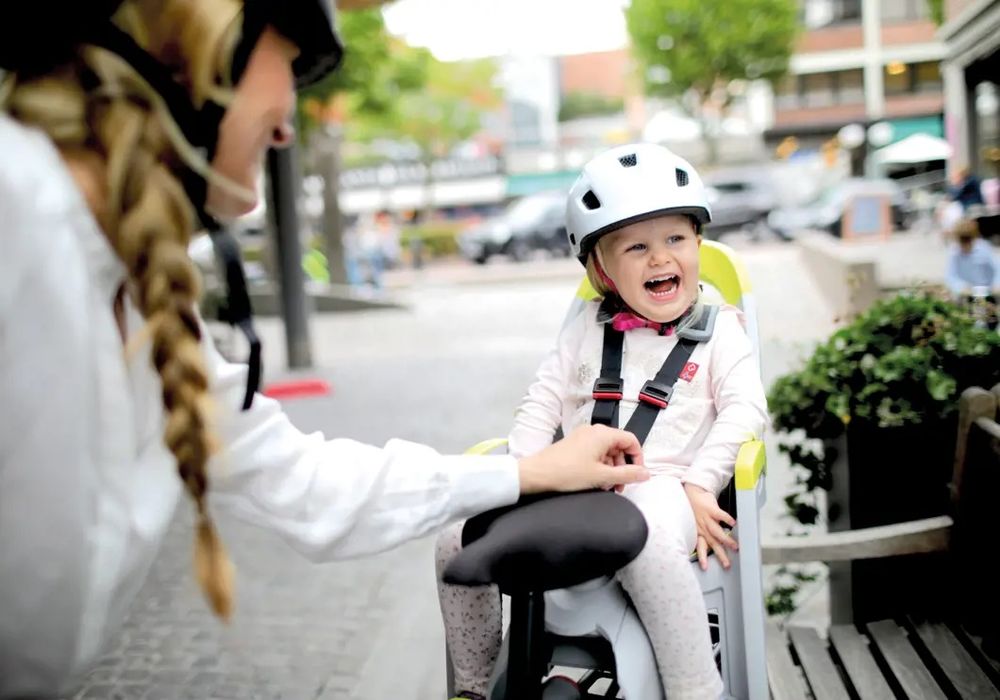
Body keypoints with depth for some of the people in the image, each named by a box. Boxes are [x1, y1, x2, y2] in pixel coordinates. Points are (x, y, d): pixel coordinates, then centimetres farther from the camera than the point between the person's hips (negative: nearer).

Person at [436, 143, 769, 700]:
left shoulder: (718, 328, 9)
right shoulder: (587, 330, 18)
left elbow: (745, 408, -2)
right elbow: (542, 404, 14)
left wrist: (699, 485, -16)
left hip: (661, 486, -4)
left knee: (648, 546, -41)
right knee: (458, 540, -10)